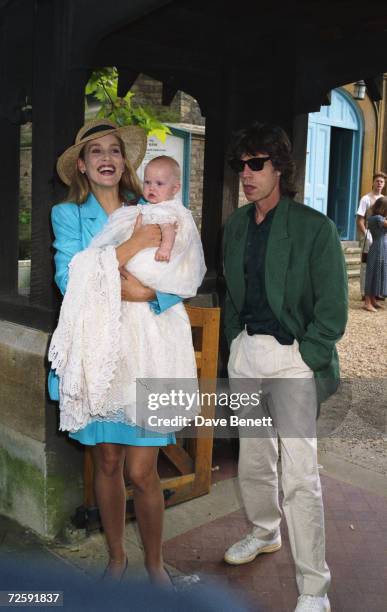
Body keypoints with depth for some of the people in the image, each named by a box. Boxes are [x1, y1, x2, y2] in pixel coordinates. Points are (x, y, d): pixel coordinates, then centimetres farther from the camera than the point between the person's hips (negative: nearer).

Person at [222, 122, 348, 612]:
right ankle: (264, 533, 44)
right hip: (246, 352, 6)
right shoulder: (236, 226, 9)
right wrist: (234, 342, 11)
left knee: (300, 475, -6)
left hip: (294, 356, -6)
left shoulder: (314, 228, -10)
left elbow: (332, 309, -10)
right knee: (252, 458, 19)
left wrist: (304, 360, -14)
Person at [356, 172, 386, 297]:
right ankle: (364, 293, 5)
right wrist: (365, 235, -17)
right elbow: (359, 220, -10)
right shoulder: (366, 199, -6)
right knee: (366, 264, -1)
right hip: (370, 236, -6)